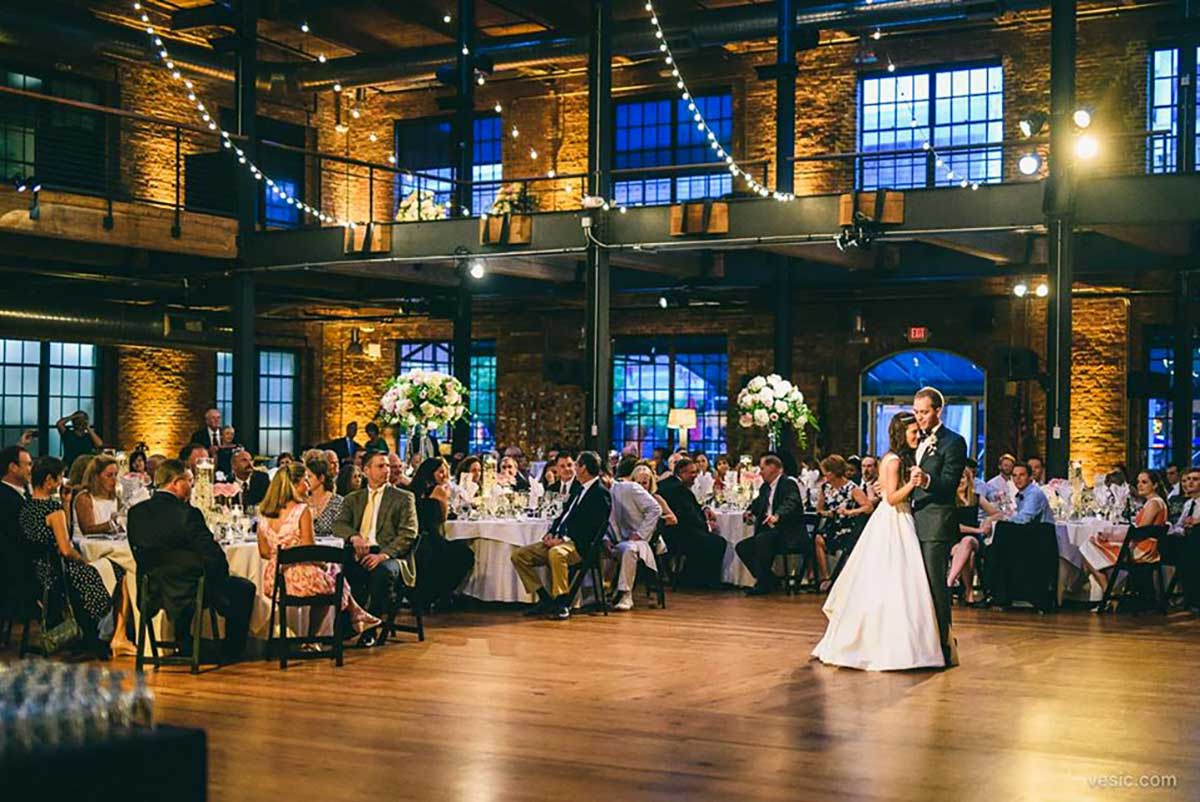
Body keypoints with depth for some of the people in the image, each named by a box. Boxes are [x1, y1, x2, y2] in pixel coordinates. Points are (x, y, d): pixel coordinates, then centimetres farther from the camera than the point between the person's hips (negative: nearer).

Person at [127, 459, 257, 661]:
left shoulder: (136, 512, -3)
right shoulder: (187, 514, -22)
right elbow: (214, 558, -23)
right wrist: (222, 575, -2)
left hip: (153, 593, 7)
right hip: (186, 594, -7)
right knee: (244, 588, 16)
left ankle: (186, 649, 45)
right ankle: (230, 654, 26)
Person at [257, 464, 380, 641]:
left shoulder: (264, 513, 4)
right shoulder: (302, 510, -14)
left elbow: (264, 553, 8)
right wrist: (324, 564, 4)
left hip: (274, 581, 6)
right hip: (302, 580, -6)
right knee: (333, 571, 26)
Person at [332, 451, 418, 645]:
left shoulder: (403, 498, 9)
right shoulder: (353, 499, 20)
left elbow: (408, 533, -2)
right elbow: (338, 525, 6)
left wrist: (383, 554, -18)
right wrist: (354, 536, -18)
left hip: (389, 555, -2)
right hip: (359, 554, 3)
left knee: (384, 570, -37)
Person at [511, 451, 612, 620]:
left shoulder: (601, 493, -9)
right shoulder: (580, 490, 21)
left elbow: (595, 528, -17)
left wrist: (564, 540, -20)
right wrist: (551, 534, 3)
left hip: (579, 546, -10)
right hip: (559, 541, 10)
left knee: (556, 553, -41)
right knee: (519, 555, -3)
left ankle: (562, 604, -28)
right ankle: (545, 599, -4)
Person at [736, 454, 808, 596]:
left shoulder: (788, 484, -10)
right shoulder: (766, 487, 17)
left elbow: (790, 504, -29)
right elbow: (758, 503, 27)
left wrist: (777, 516, -49)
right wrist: (750, 511, 2)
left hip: (789, 535, -9)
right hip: (769, 534, 9)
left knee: (761, 539, -32)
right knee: (741, 547, -3)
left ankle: (764, 583, -22)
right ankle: (768, 579, 1)